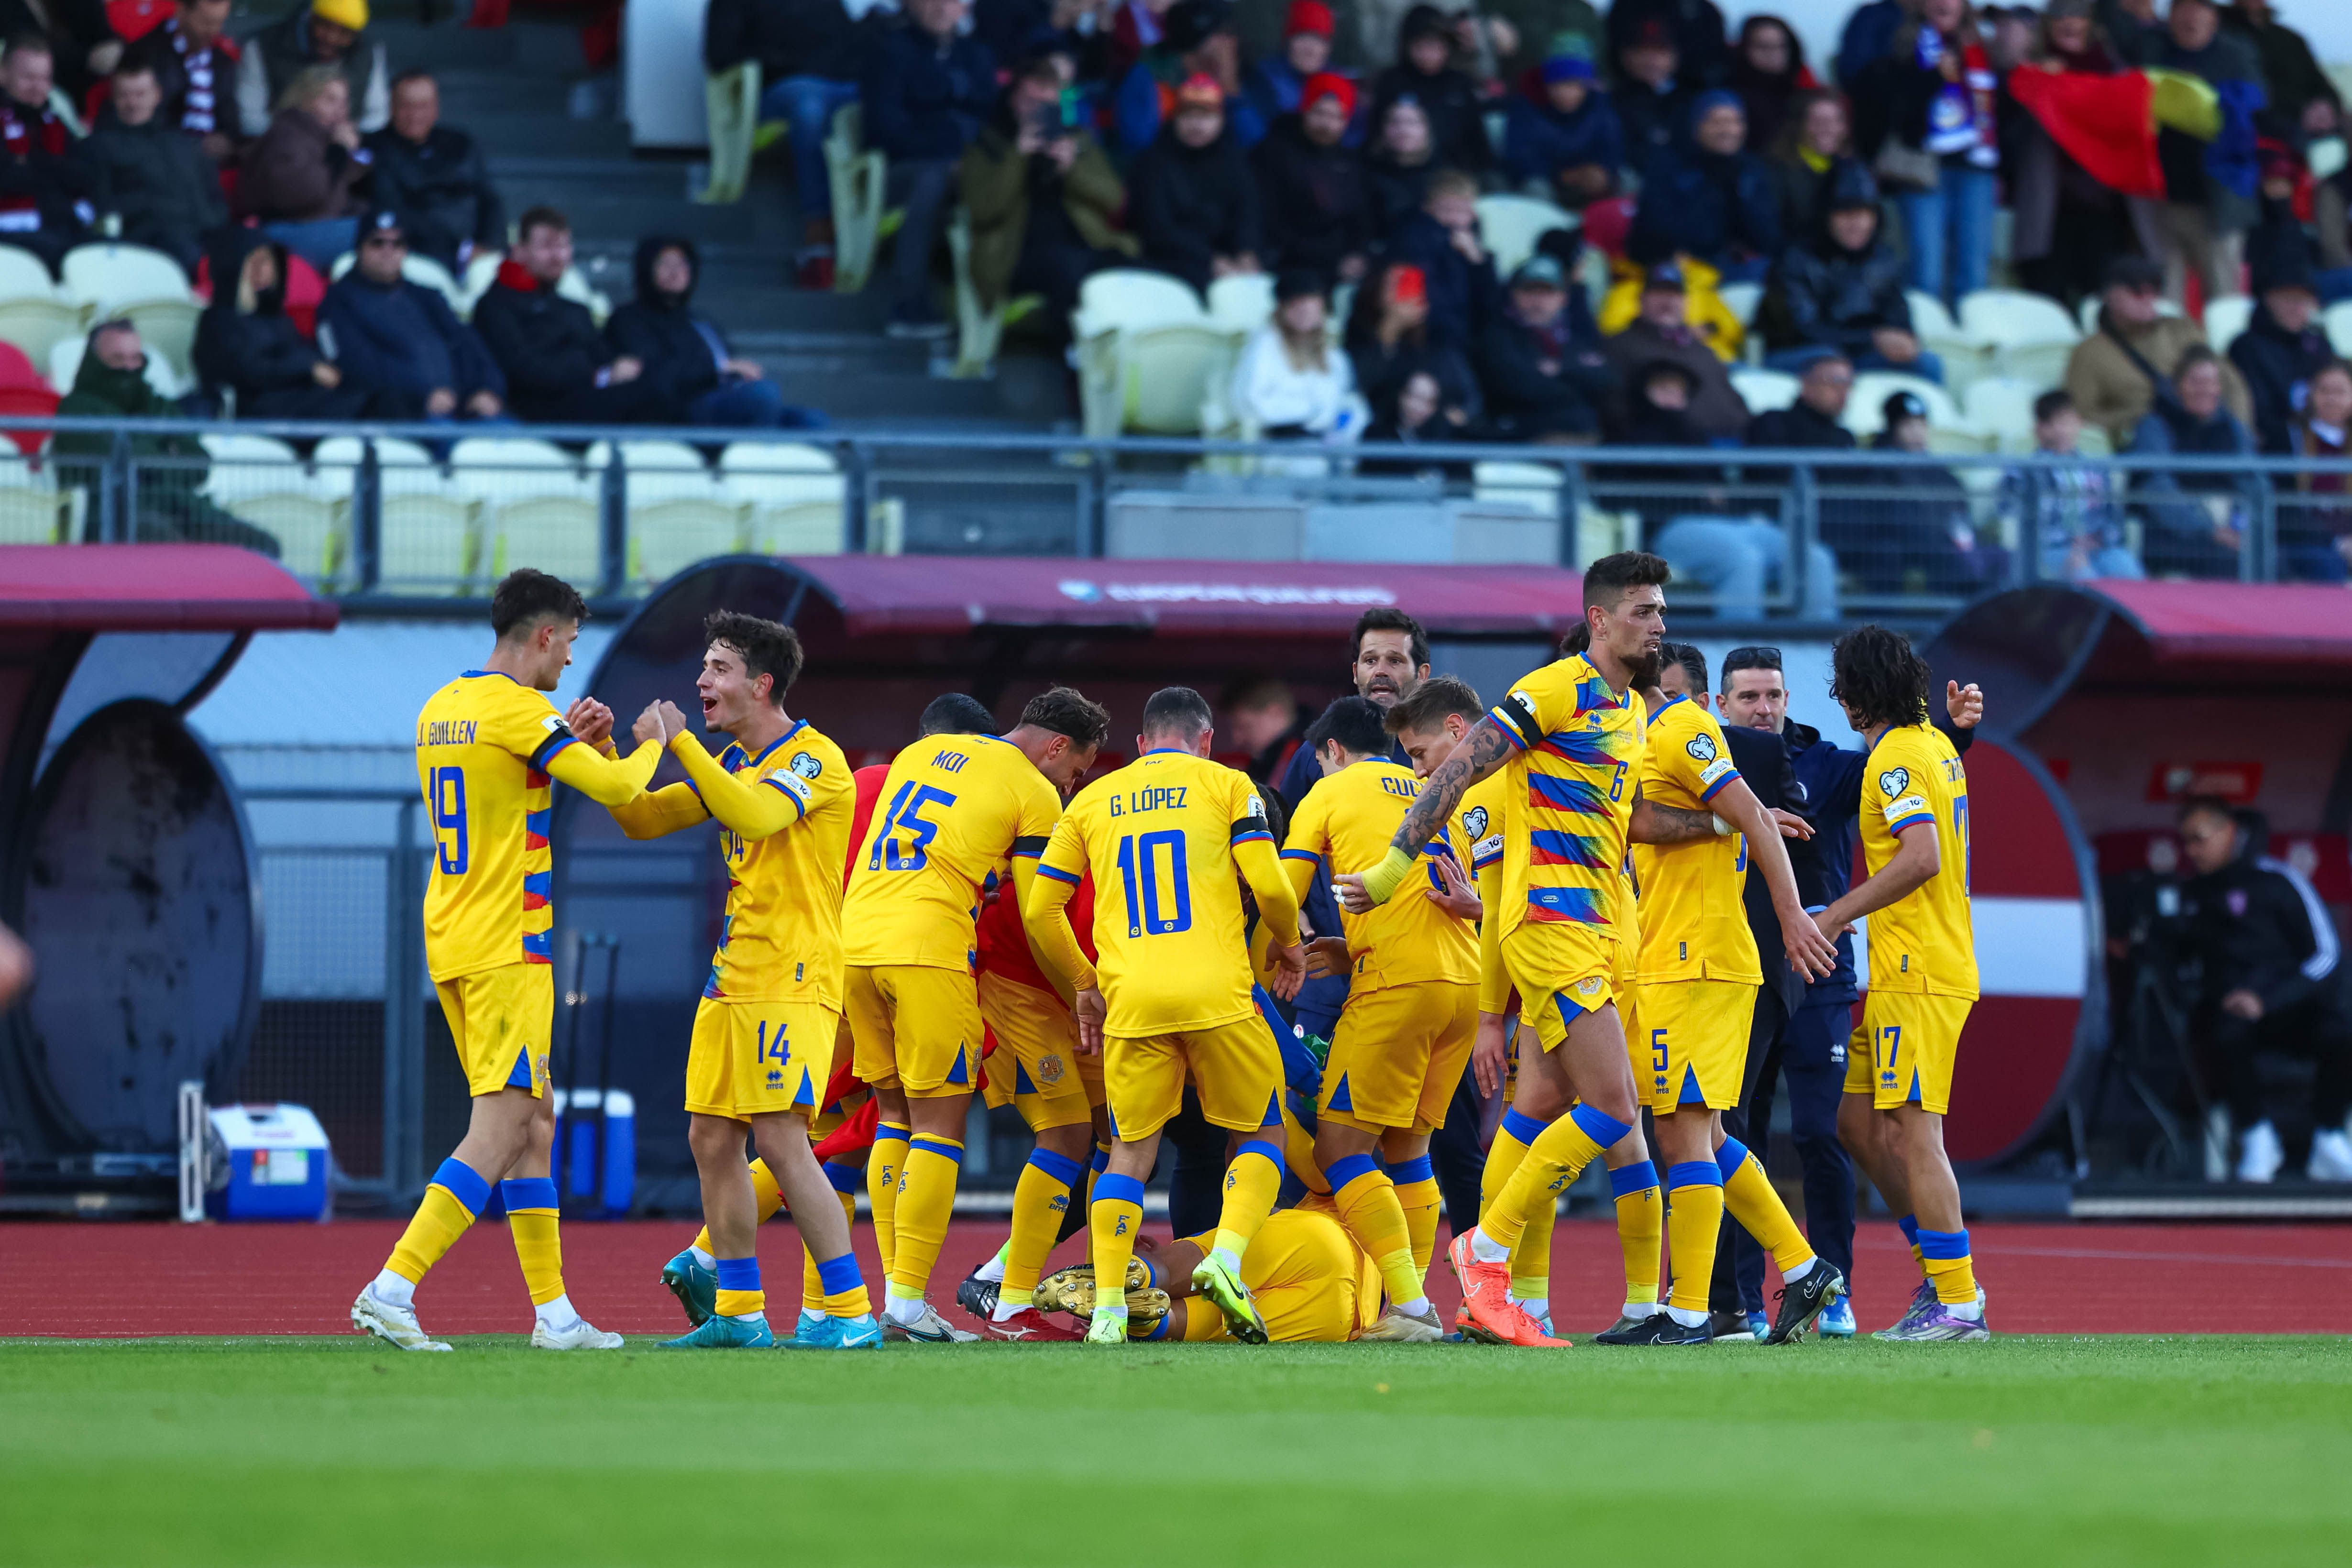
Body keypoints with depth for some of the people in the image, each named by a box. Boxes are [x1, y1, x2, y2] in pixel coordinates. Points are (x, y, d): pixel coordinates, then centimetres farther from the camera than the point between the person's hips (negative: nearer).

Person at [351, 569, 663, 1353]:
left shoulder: (439, 711, 13)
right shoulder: (517, 709, -13)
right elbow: (615, 788, -17)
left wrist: (569, 739, 17)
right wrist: (651, 744, 3)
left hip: (451, 939, 9)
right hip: (507, 947, -9)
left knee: (533, 1124, 13)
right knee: (499, 1131, -11)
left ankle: (554, 1313, 13)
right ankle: (391, 1290, -19)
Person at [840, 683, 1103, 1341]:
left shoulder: (919, 754, 21)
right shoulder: (1035, 794, 1)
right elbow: (1037, 921, 1)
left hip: (854, 940, 6)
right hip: (928, 953, -6)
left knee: (896, 1116, 15)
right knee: (939, 1126, 0)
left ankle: (896, 1290, 11)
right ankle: (909, 1303, -7)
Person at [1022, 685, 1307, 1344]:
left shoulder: (1093, 801, 17)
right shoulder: (1225, 786, 9)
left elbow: (1039, 910, 14)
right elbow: (1268, 885, -1)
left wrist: (1083, 986, 26)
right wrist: (1288, 945, 20)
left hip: (1131, 1000, 2)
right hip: (1216, 992, -2)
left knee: (1131, 1153, 12)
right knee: (1260, 1134, 13)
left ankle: (1108, 1309, 0)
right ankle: (1227, 1257, -11)